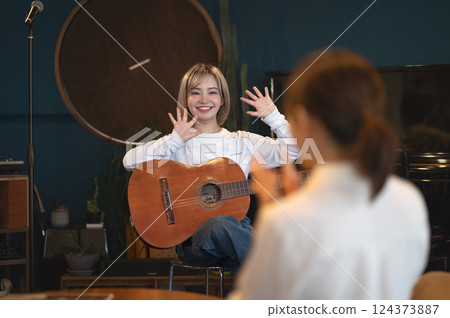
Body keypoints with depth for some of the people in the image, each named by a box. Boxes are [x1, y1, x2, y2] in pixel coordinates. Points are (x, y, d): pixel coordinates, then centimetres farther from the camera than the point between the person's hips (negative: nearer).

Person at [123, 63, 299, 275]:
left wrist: (273, 117, 5)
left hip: (236, 226, 2)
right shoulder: (178, 144, 12)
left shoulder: (242, 142, 18)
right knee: (220, 225, -39)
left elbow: (293, 152, 12)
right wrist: (176, 139, -5)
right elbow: (130, 161, -4)